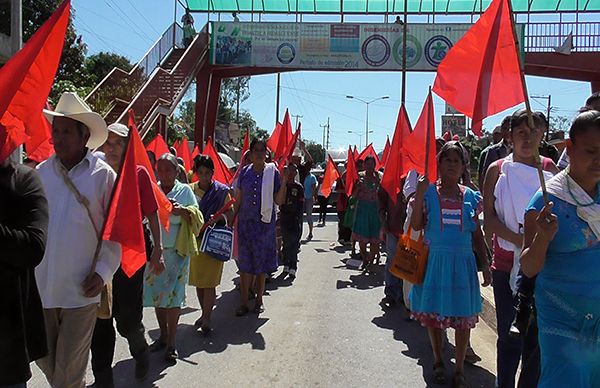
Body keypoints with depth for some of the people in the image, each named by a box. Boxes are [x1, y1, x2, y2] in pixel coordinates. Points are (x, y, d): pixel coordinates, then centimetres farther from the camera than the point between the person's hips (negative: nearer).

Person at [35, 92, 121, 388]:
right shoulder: (41, 172, 4)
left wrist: (103, 271, -11)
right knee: (44, 358, 18)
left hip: (80, 288, -4)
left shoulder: (102, 175, -6)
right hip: (40, 284, 4)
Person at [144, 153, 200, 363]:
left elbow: (197, 219, 0)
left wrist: (182, 210, -19)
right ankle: (163, 336, 27)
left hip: (176, 251, -3)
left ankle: (171, 344, 5)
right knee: (156, 294, 9)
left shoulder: (184, 191, 1)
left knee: (172, 296, -4)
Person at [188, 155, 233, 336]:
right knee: (197, 281, 11)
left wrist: (219, 217, -18)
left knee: (209, 282, -4)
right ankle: (205, 314, 28)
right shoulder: (190, 190, 5)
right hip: (195, 239, 3)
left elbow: (230, 214, 1)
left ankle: (206, 319, 4)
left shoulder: (222, 190, -1)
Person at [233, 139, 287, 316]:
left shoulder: (273, 172, -1)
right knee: (245, 265, 3)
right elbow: (238, 200, 8)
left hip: (265, 223, -1)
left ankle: (259, 300, 24)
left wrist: (284, 181, -14)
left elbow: (279, 201, -4)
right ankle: (244, 302, 13)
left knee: (262, 264, 8)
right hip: (245, 222, 1)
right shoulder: (244, 172, 4)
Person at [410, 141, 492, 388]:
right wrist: (419, 194, -19)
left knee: (464, 316, 6)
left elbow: (477, 234, 9)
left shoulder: (470, 196, 5)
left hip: (463, 262, 2)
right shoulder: (429, 192, -1)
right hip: (435, 260, -1)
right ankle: (438, 361, 32)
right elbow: (416, 226, -11)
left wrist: (485, 265, 4)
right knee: (433, 313, 10)